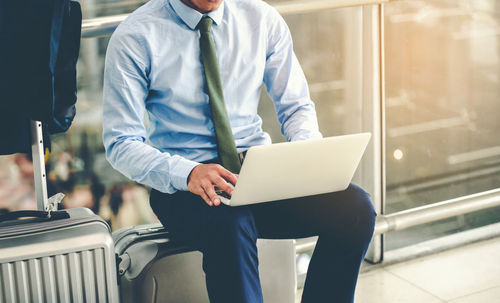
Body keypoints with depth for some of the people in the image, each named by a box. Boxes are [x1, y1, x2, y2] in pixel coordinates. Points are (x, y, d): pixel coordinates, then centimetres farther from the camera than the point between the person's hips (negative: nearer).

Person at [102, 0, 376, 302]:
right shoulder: (135, 37, -6)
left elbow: (296, 105, 11)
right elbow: (120, 144, -9)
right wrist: (187, 173, -29)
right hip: (183, 185, -4)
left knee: (356, 207, -23)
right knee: (230, 225, -39)